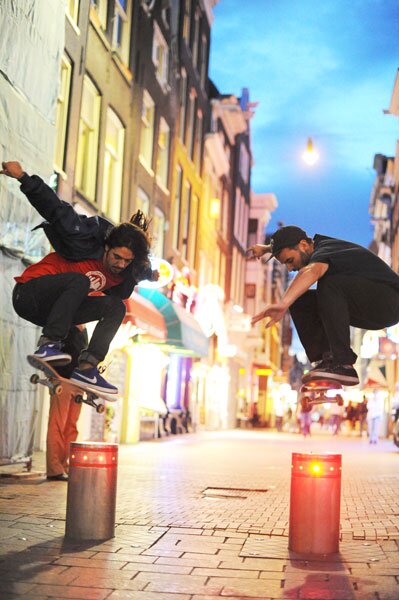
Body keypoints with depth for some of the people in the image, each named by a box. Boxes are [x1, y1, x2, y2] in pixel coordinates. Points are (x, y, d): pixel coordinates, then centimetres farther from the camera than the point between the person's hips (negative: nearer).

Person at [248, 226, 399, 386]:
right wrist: (266, 248, 38)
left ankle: (342, 365, -33)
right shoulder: (318, 243, 6)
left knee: (330, 285, -34)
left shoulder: (325, 251, -22)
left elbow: (311, 271, -46)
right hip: (361, 310, 10)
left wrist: (283, 304, -60)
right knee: (299, 300, 1)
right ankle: (324, 359, -7)